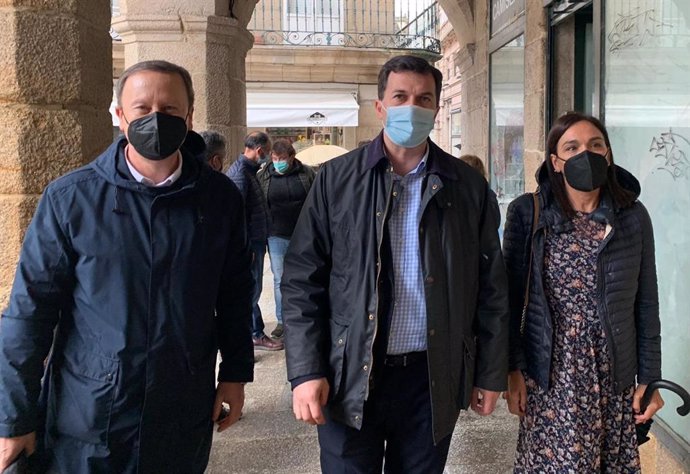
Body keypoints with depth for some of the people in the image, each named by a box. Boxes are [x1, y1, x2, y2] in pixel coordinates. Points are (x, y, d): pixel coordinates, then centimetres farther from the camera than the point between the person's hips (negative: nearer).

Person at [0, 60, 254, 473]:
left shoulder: (220, 198, -3)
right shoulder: (71, 198, -9)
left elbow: (235, 294, 6)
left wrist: (236, 373, 6)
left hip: (184, 420, 2)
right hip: (84, 423, -1)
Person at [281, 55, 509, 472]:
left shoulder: (469, 186, 2)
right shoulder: (337, 179, -1)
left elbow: (491, 288, 6)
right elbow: (302, 281, -2)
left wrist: (491, 373, 6)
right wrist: (306, 372, -7)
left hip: (433, 379, 1)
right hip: (349, 376, -1)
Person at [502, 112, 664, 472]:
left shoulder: (633, 216, 2)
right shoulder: (527, 213, -4)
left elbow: (646, 304, 6)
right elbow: (512, 298, -2)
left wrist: (649, 377, 5)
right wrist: (513, 370, -4)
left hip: (614, 378, 2)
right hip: (550, 377, -2)